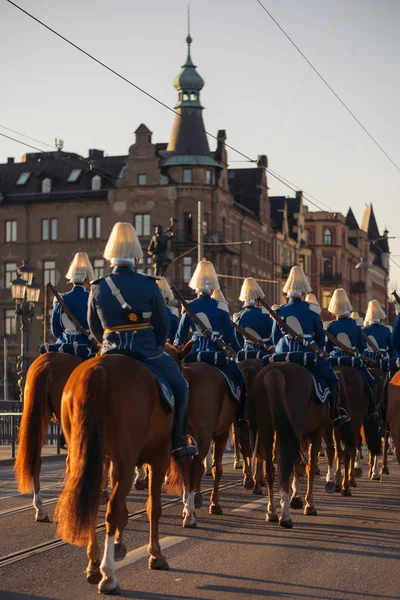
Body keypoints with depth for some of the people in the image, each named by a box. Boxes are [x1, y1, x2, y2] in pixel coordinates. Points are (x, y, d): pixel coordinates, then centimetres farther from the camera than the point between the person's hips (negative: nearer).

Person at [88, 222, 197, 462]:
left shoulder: (98, 287, 1)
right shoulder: (149, 285, -7)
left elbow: (94, 326, 10)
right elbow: (163, 324, -1)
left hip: (111, 353, 3)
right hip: (147, 351, -3)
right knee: (180, 387, 14)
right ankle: (178, 443, 11)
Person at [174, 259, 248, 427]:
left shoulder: (189, 307, 1)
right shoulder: (220, 307, -7)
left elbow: (180, 337, 5)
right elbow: (229, 336, -4)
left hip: (194, 353, 3)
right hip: (216, 353, -3)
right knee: (241, 380, 13)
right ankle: (240, 417, 7)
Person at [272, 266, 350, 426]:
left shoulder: (280, 311, 2)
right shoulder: (312, 310, -3)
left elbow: (274, 338, 7)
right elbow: (321, 336, 3)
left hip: (284, 354, 2)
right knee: (331, 379, 12)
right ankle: (335, 414, 12)